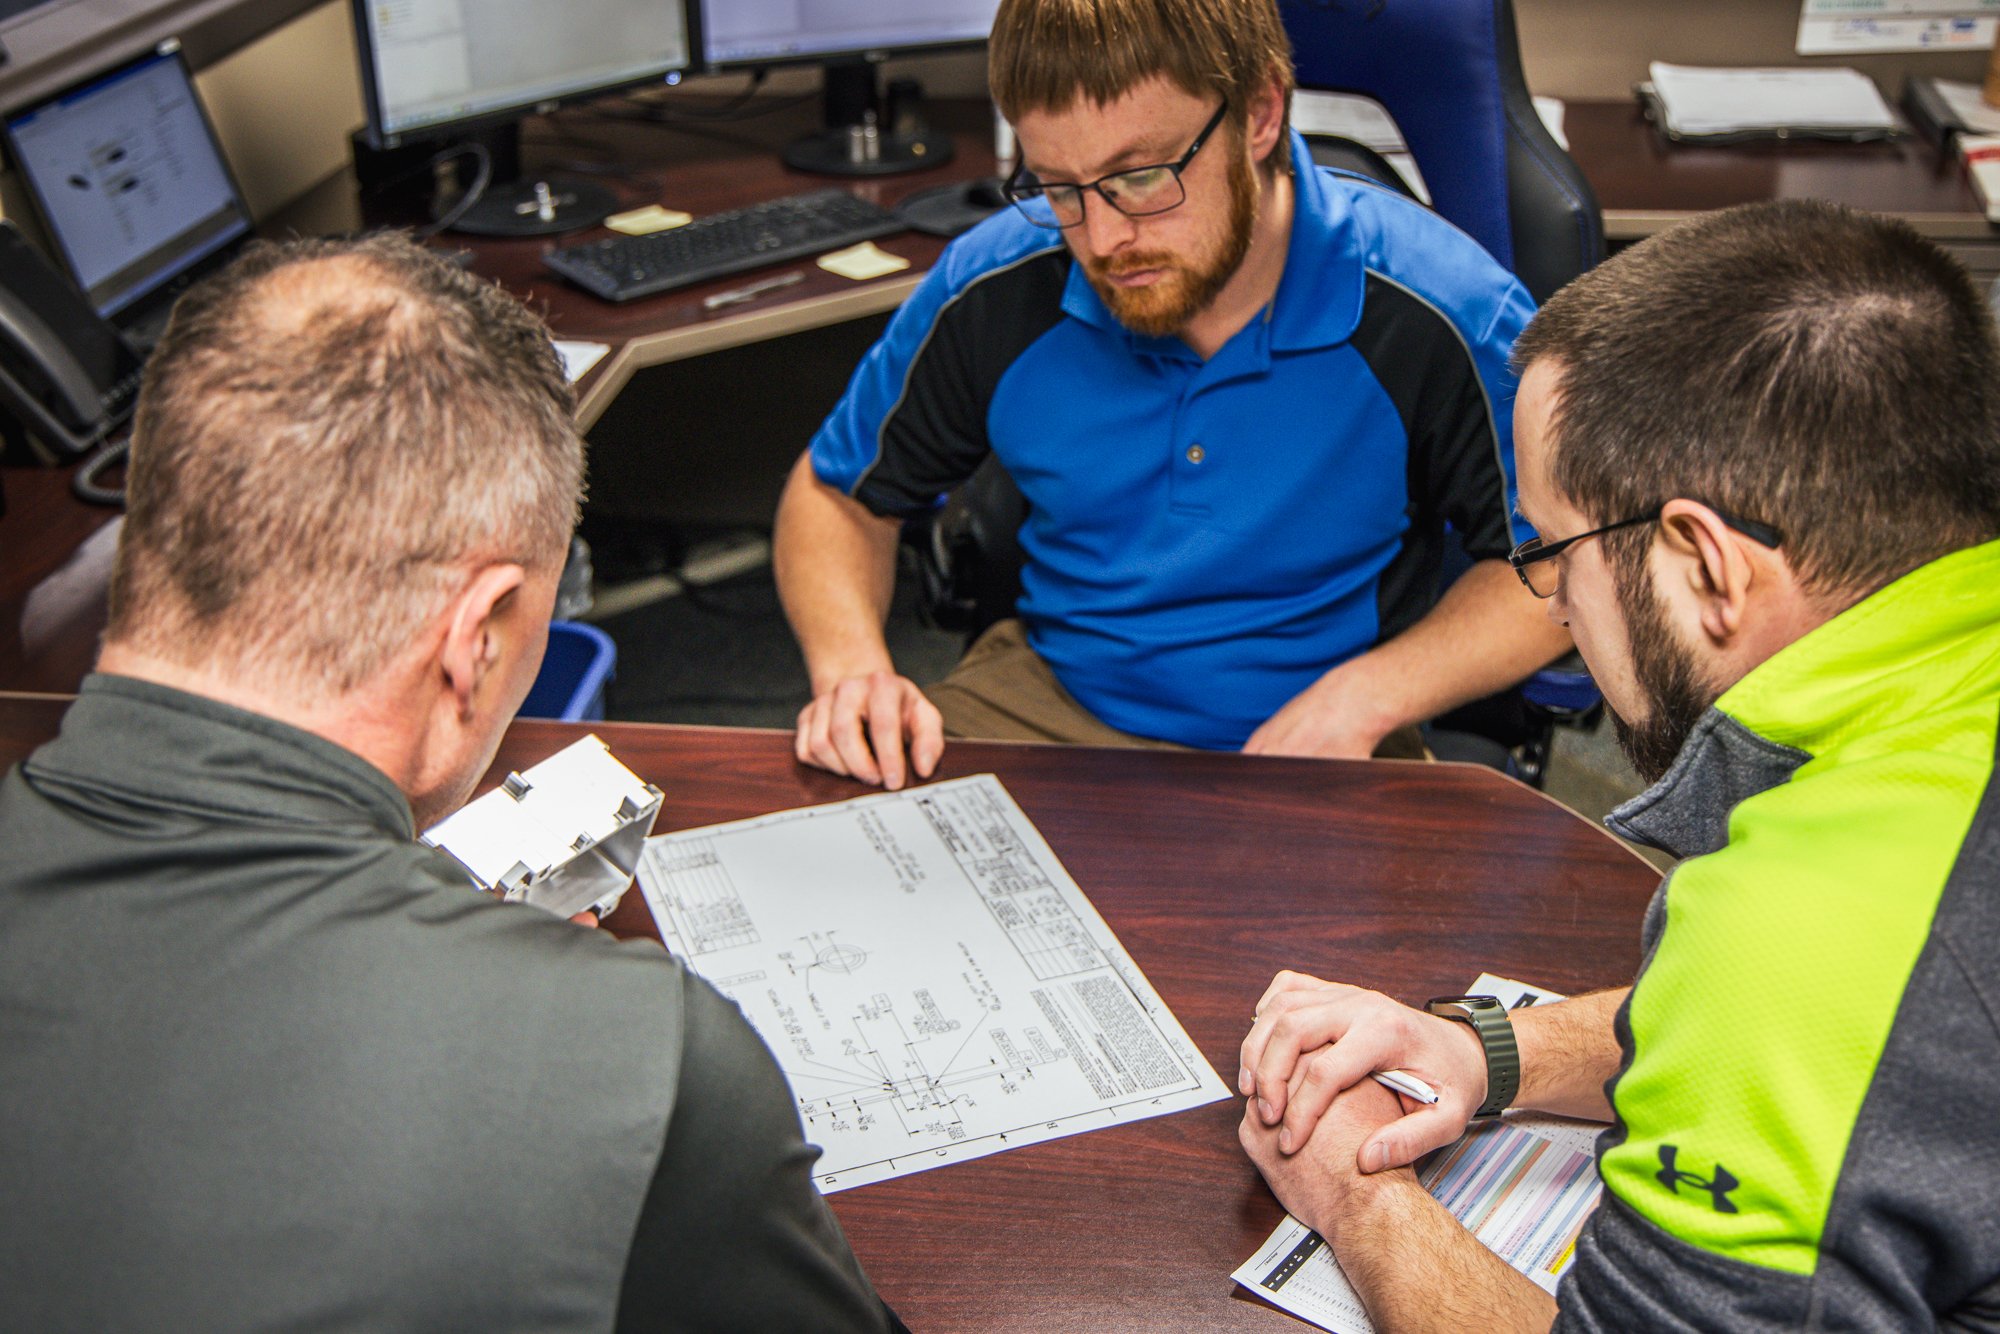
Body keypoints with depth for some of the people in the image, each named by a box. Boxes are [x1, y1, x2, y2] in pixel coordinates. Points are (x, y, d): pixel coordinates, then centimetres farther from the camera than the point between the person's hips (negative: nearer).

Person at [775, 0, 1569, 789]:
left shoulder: (1440, 314, -17)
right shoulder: (992, 293, -9)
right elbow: (835, 494, 7)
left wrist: (1362, 700, -18)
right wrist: (850, 670, -14)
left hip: (1321, 750, 0)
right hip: (1043, 705, 1)